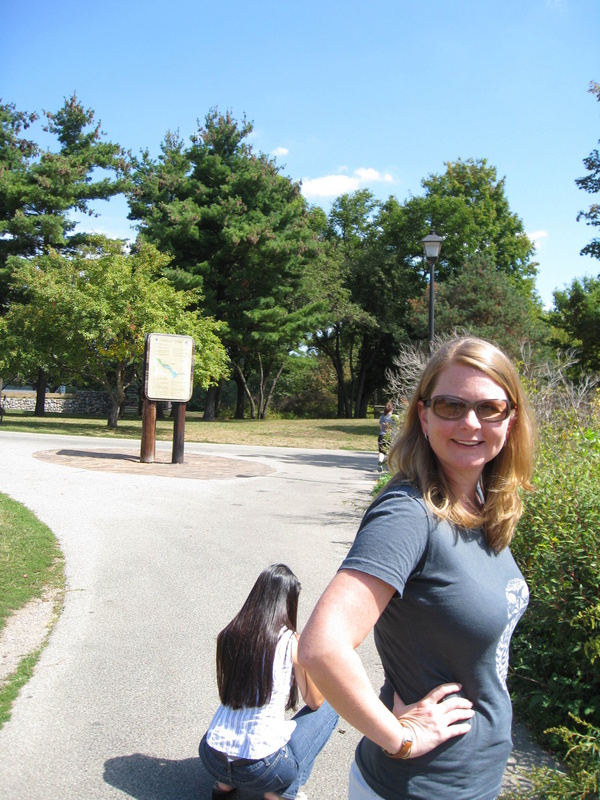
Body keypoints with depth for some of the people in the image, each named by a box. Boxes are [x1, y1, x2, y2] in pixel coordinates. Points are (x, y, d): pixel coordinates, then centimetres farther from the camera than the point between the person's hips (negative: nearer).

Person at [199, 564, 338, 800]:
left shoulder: (227, 636, -1)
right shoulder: (292, 642, -14)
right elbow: (314, 702, 2)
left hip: (211, 757, 6)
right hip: (261, 770, -6)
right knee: (328, 708, 14)